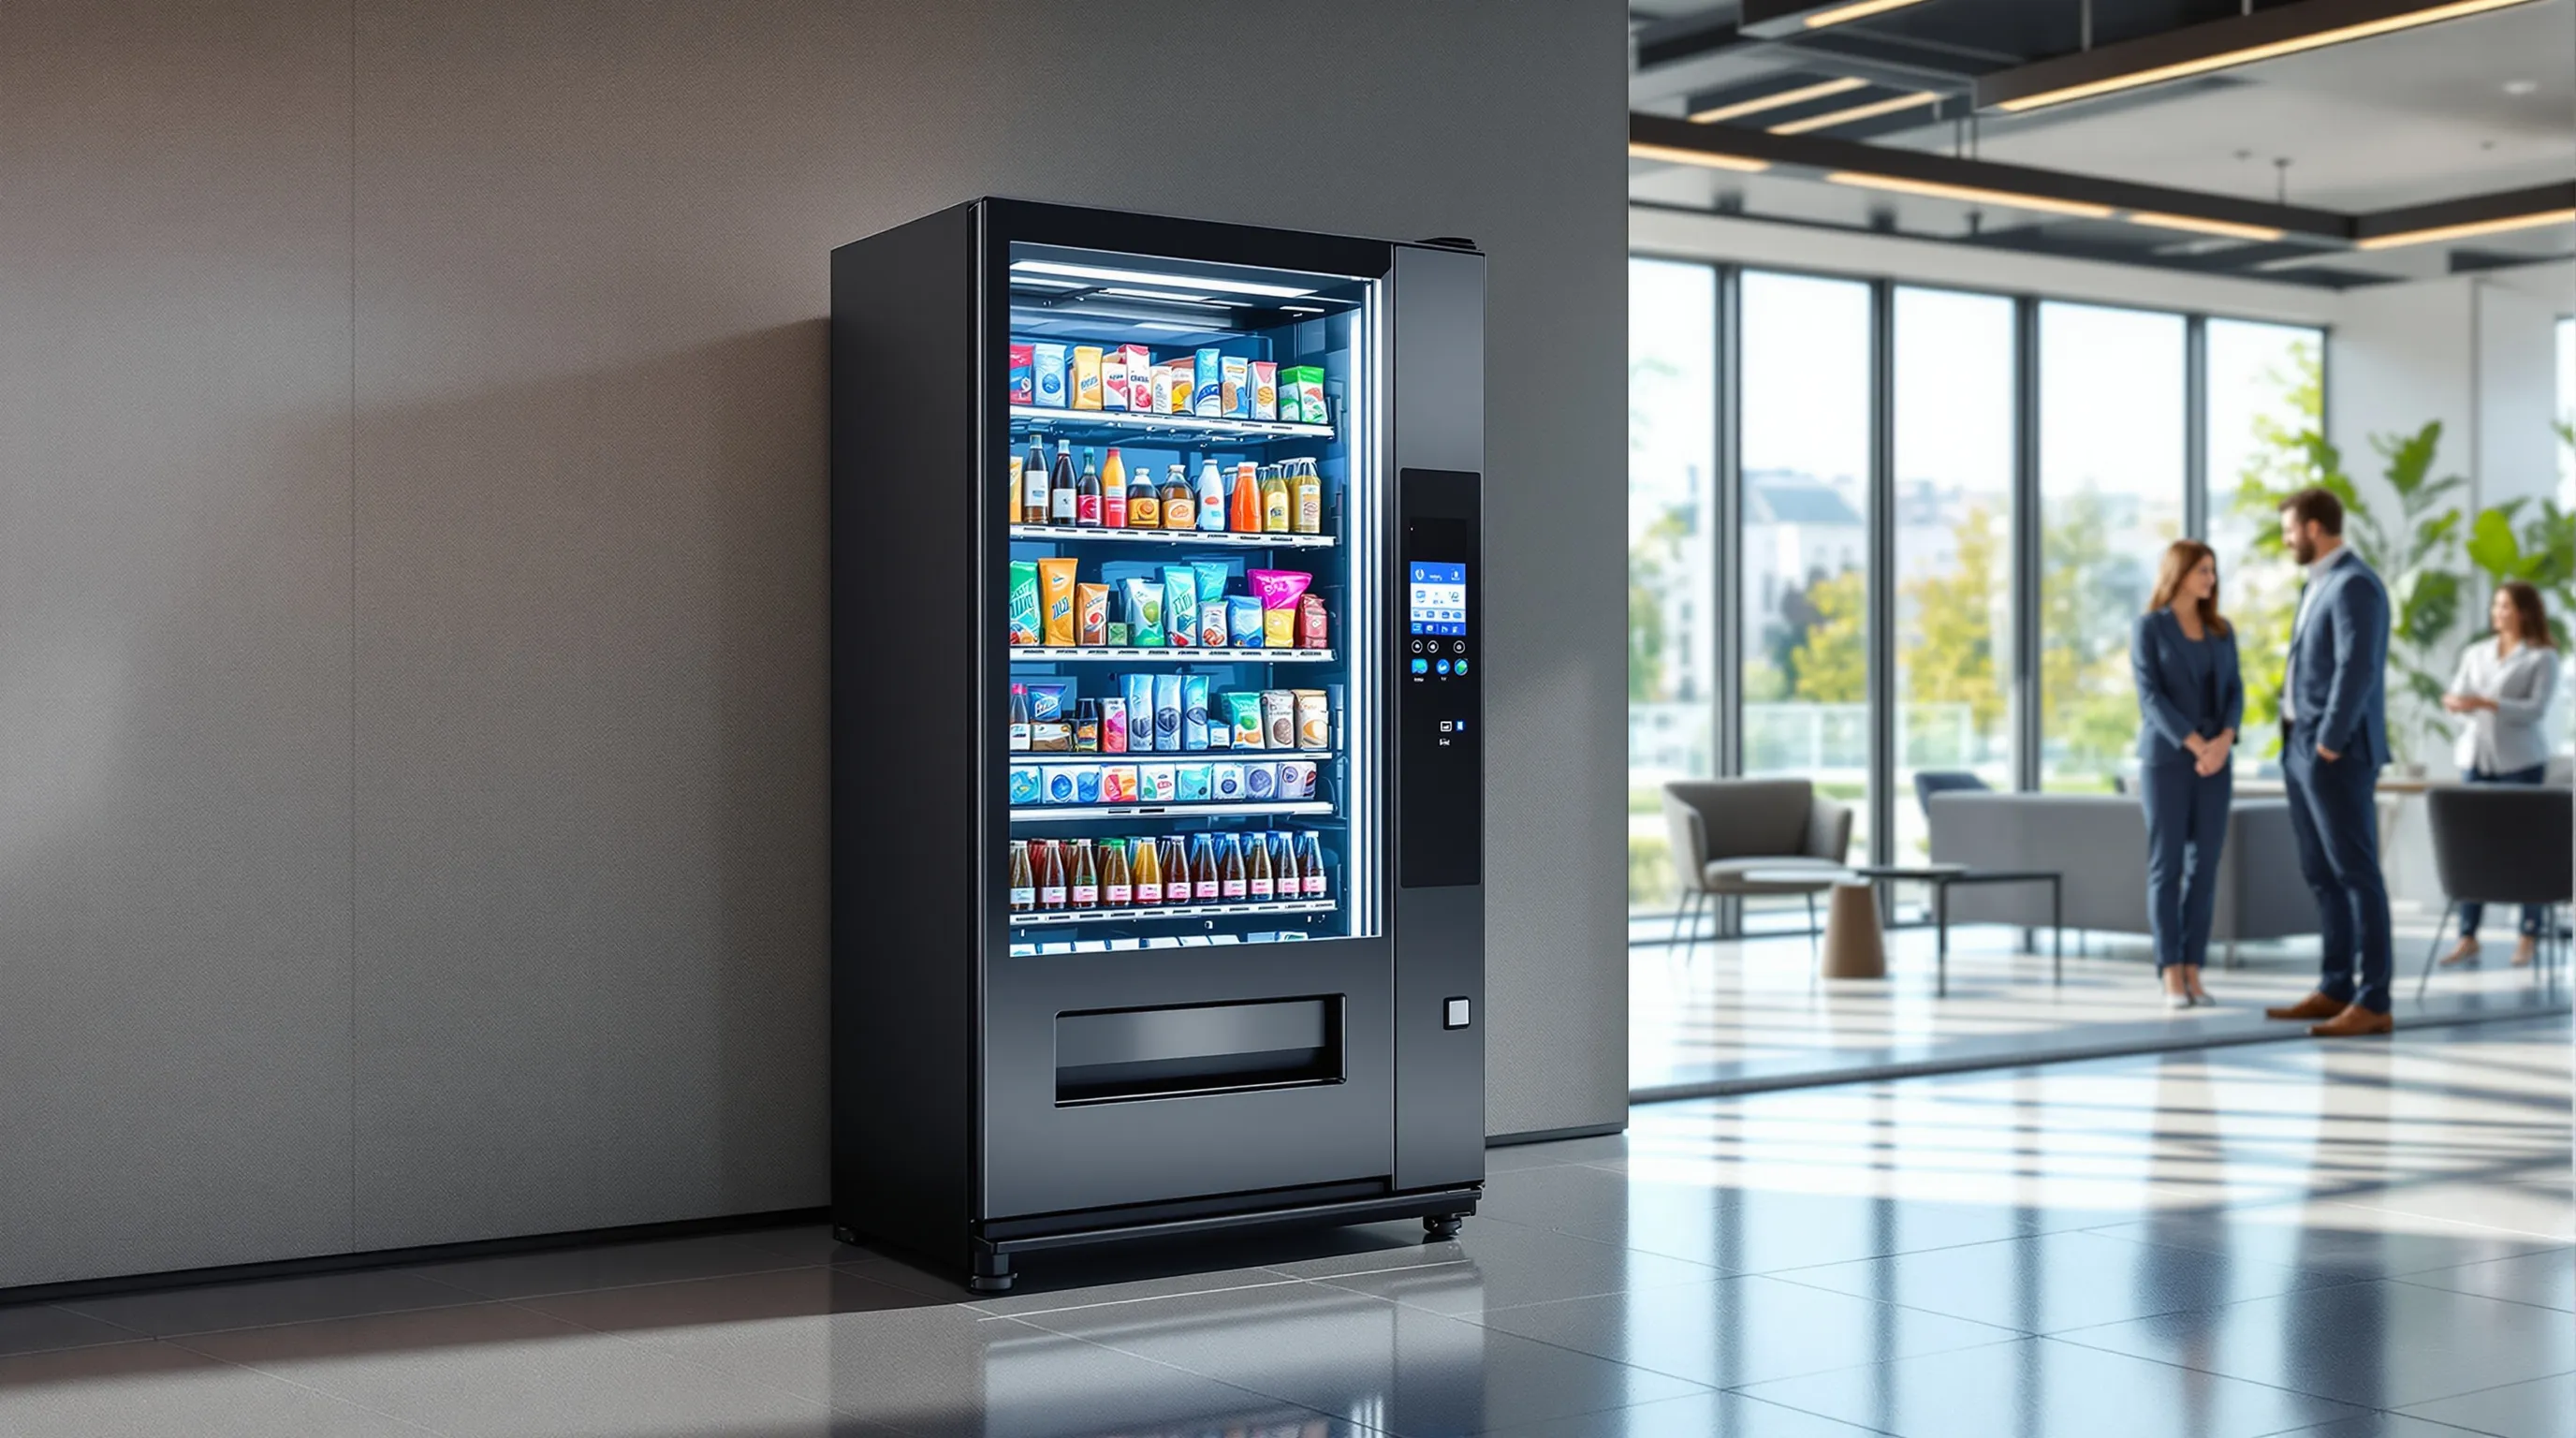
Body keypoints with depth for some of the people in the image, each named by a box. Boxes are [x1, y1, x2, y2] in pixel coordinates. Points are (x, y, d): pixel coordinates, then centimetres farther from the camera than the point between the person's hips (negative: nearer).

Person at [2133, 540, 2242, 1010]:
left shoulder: (2221, 631, 12)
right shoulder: (2149, 627, -3)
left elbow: (2233, 692, 5)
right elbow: (2150, 696, -11)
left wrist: (2225, 740, -14)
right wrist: (2196, 746, -20)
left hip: (2215, 761, 5)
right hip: (2166, 759, -5)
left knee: (2205, 866, 2)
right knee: (2167, 865, -5)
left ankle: (2192, 972, 7)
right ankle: (2170, 978, -2)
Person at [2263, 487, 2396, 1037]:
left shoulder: (2355, 585, -14)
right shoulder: (2318, 584, 18)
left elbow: (2358, 670, -22)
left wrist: (2329, 744, -20)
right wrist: (2300, 743, 15)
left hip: (2337, 754, -10)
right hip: (2302, 748, 10)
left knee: (2356, 874, -8)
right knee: (2322, 875, 13)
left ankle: (2374, 1003, -6)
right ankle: (2335, 990, 20)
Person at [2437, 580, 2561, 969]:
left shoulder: (2543, 657, 0)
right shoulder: (2476, 654, 15)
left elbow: (2536, 709, -10)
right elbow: (2456, 696, 11)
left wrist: (2486, 703, -21)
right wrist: (2454, 703, -13)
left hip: (2520, 761, -4)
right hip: (2477, 757, 4)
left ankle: (2530, 936, 4)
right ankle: (2468, 936, 2)